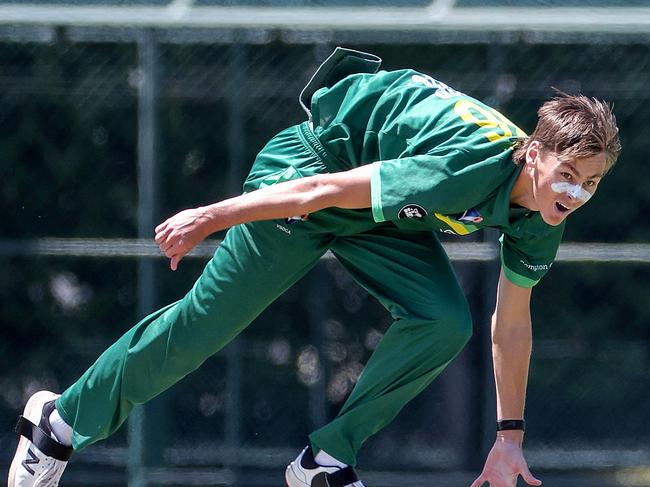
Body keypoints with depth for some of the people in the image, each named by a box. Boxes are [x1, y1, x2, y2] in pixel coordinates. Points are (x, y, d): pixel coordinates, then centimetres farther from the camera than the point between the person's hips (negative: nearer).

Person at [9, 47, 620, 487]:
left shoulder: (539, 222, -13)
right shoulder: (467, 167, -39)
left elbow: (510, 323, 3)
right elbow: (325, 190, -33)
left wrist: (509, 438, 8)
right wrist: (209, 218, -25)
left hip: (379, 217, 7)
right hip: (309, 162, -7)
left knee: (444, 325, -14)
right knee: (202, 325, -2)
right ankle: (61, 423, 17)